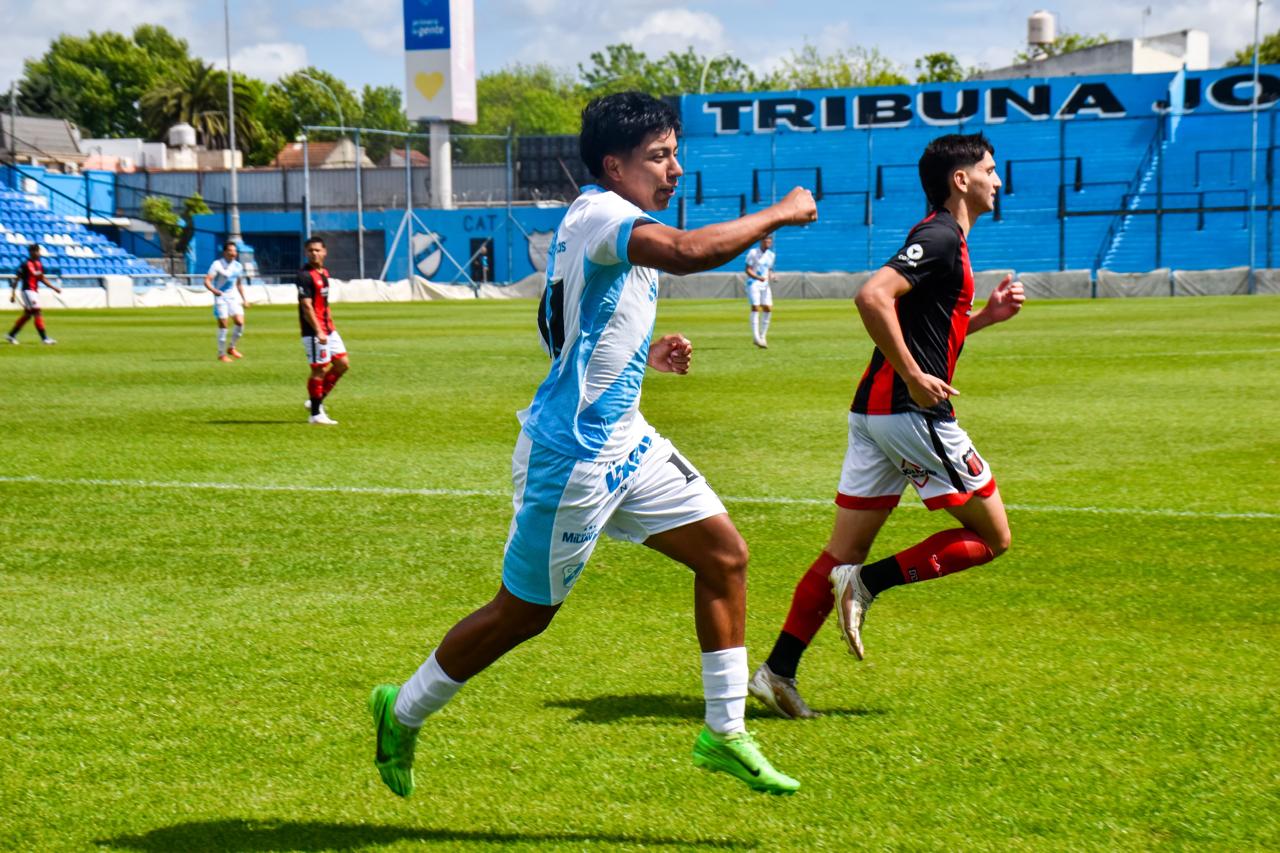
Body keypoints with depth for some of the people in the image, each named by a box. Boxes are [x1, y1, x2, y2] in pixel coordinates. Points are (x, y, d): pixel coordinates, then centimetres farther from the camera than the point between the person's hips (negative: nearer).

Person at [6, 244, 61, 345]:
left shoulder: (39, 264, 10)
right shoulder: (25, 264, -13)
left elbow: (42, 279, 19)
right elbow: (16, 279, -10)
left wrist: (54, 287, 12)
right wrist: (13, 294, -12)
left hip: (35, 291, 9)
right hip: (27, 291, -9)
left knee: (27, 315, 14)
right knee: (38, 313, -13)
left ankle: (11, 335, 26)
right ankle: (44, 338, -13)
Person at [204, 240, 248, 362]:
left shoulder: (238, 266, 7)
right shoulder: (217, 264, -12)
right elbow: (207, 281, -19)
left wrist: (244, 299, 15)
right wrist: (214, 290, -38)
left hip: (234, 298, 5)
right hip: (221, 298, -5)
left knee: (240, 322, -8)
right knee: (223, 325, -4)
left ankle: (232, 348, 13)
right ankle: (222, 354, 8)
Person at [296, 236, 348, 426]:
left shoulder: (324, 273, 13)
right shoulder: (305, 275, -14)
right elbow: (306, 306, -21)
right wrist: (318, 332, -26)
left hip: (328, 330, 9)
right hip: (314, 332, -9)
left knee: (343, 364, 10)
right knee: (319, 370, -5)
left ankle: (316, 401, 18)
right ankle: (316, 414, 5)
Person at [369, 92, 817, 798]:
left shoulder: (615, 224, 12)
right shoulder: (598, 214, -19)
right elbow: (689, 252, -38)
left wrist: (645, 355, 11)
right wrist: (779, 213, -26)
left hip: (624, 441, 10)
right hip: (571, 455, -10)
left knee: (724, 554, 4)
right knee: (523, 613, 4)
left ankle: (725, 733, 12)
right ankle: (403, 713, 25)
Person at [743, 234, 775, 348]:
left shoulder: (771, 255, 11)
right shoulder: (753, 253, -7)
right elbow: (748, 270, -10)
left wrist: (771, 276, 0)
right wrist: (758, 277, -25)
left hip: (765, 285, 6)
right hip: (753, 283, -6)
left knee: (768, 308, -3)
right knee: (756, 307, -14)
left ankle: (762, 337, 7)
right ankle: (756, 337, -15)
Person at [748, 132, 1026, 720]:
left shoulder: (941, 239, 20)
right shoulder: (941, 238, -11)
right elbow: (873, 297, -25)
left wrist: (988, 315, 17)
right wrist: (914, 378, -23)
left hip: (875, 411, 10)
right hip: (910, 410, -10)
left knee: (846, 550, 9)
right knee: (991, 537, 1)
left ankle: (778, 672, 6)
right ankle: (868, 583, -7)